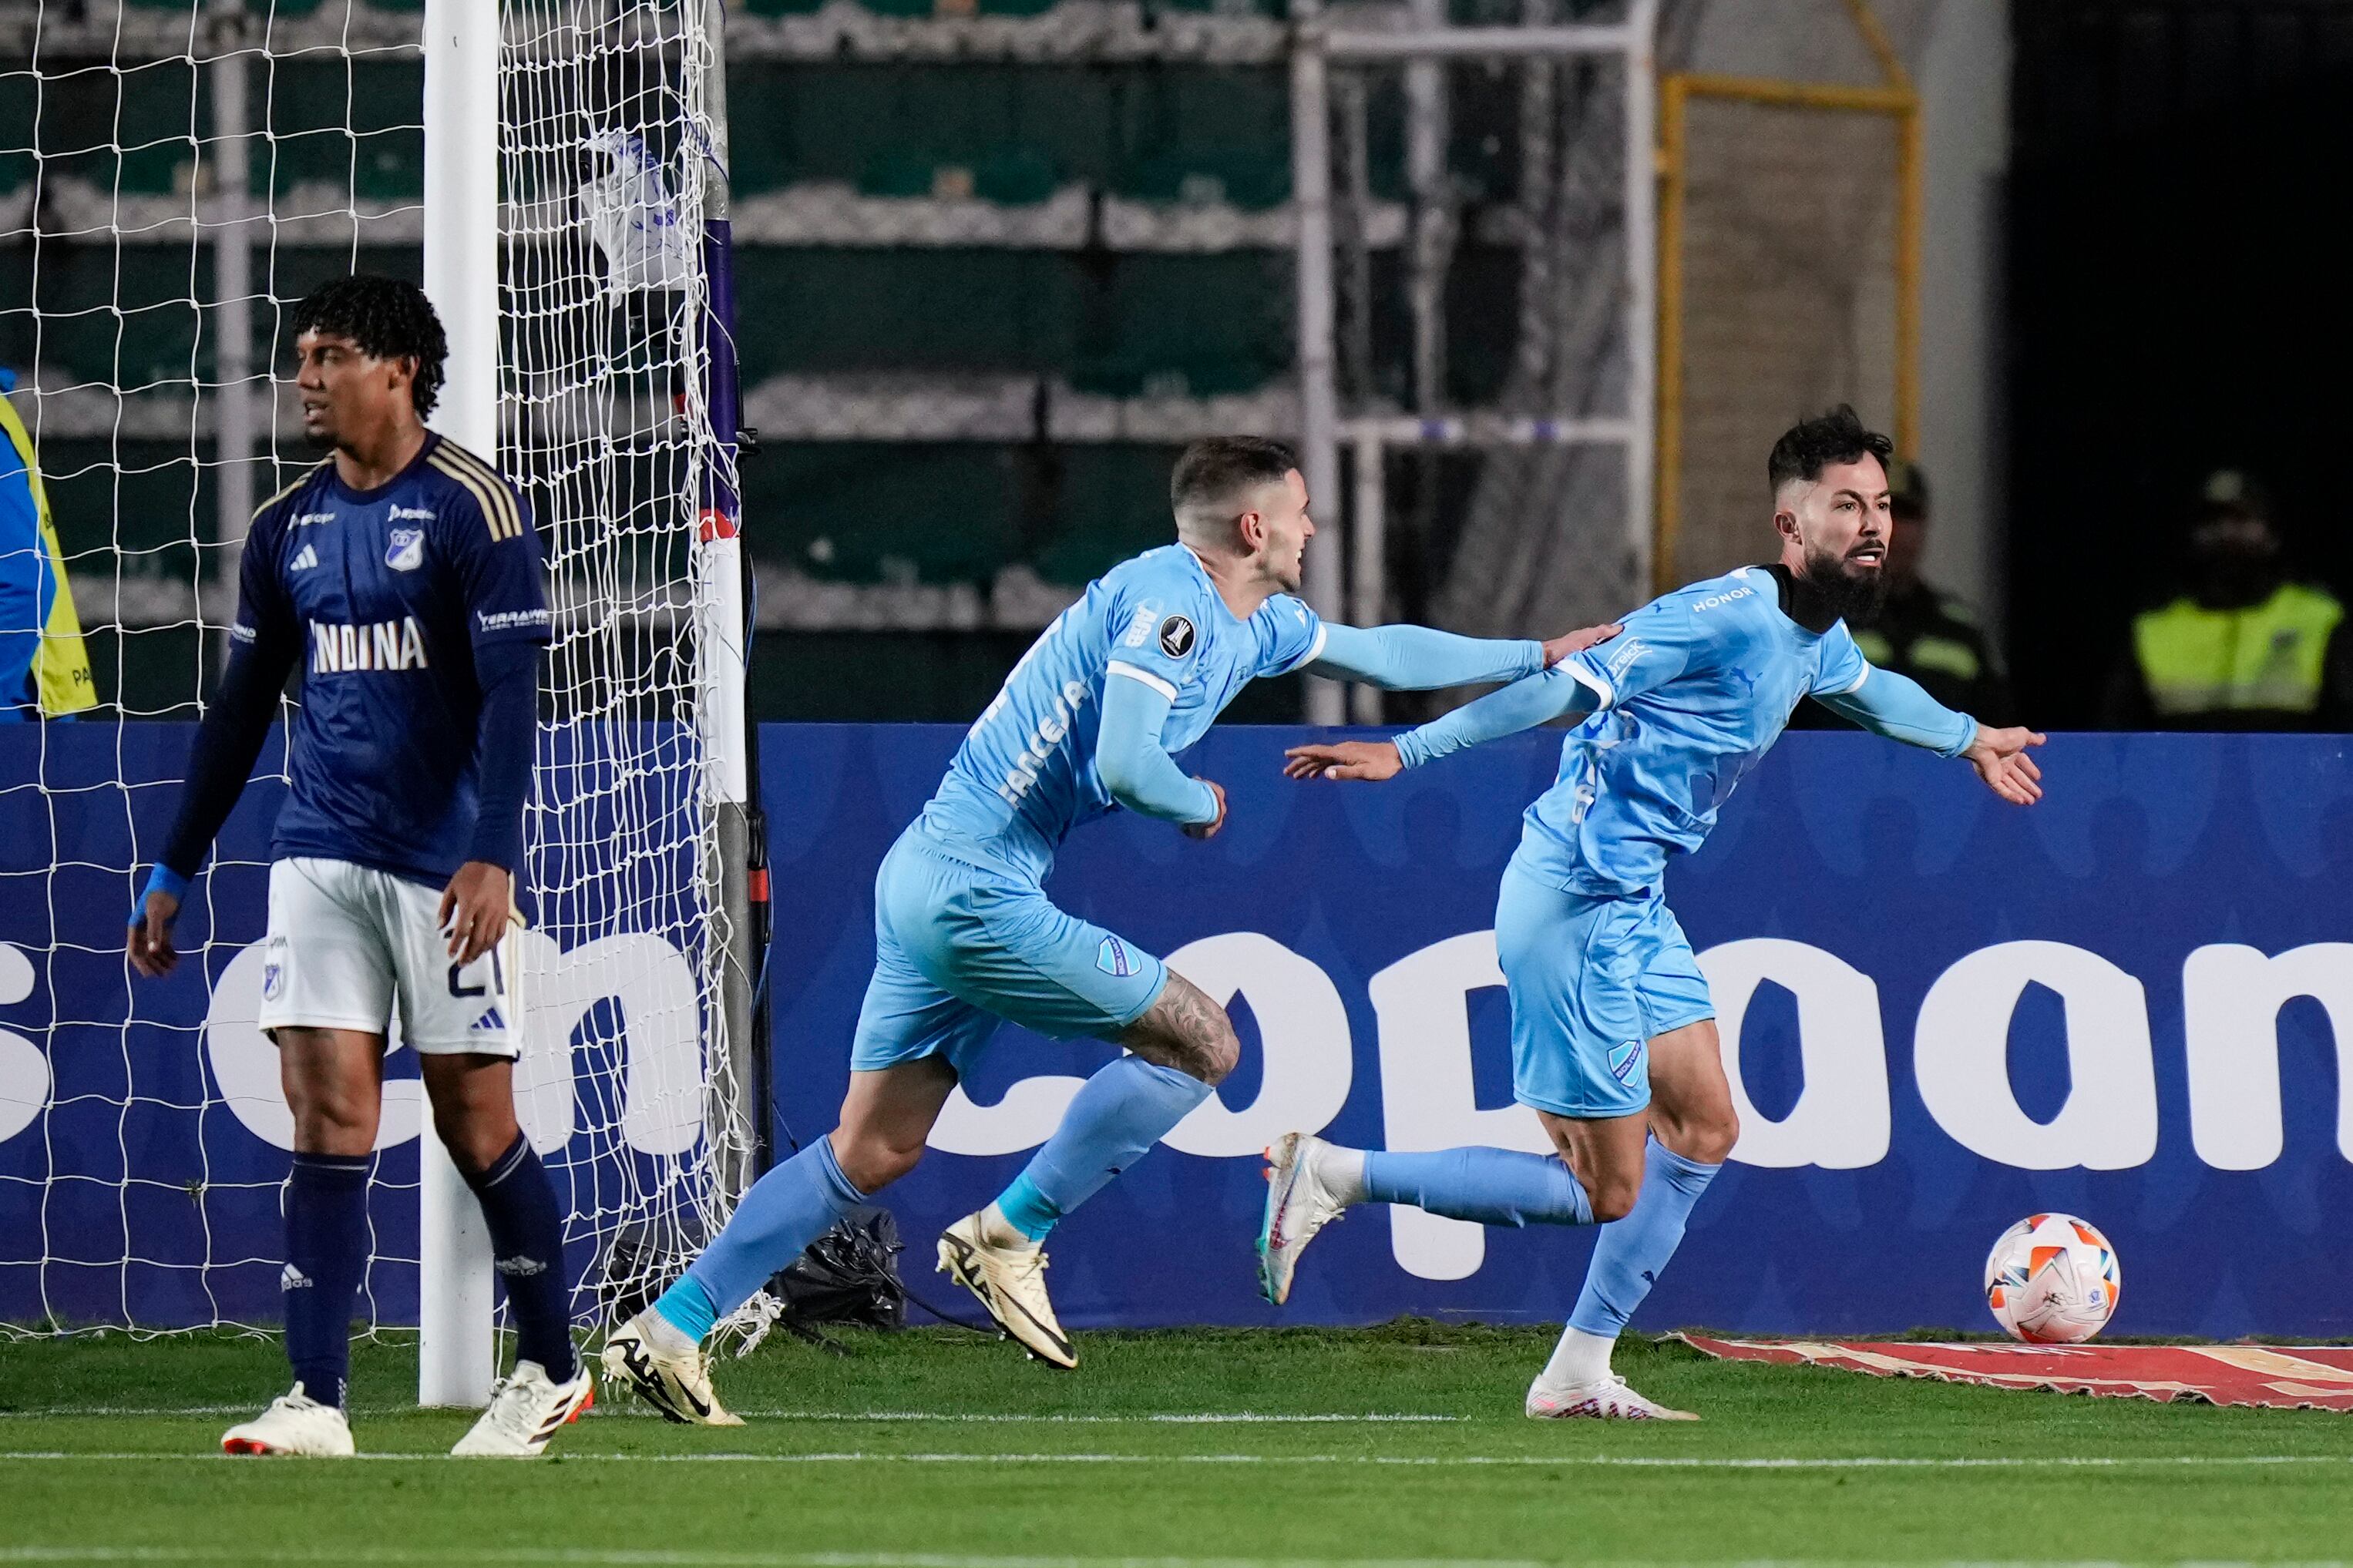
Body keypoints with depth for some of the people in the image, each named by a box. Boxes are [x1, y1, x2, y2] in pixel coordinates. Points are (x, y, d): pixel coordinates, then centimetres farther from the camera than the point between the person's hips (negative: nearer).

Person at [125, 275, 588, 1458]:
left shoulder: (471, 508, -7)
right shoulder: (287, 528, 11)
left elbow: (510, 694, -12)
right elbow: (240, 711, 18)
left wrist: (492, 857, -22)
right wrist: (174, 871, 16)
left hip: (443, 861, -5)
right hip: (320, 858, 5)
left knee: (474, 1122, 2)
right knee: (328, 1114, -5)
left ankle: (551, 1371, 18)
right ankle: (316, 1401, -7)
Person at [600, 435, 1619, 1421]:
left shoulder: (1258, 623, 16)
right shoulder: (1171, 600, -15)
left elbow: (1375, 653, 33)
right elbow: (1124, 765, -26)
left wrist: (1536, 657, 36)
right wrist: (1202, 804, -5)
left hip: (931, 881, 10)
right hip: (981, 892, -10)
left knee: (872, 1153, 10)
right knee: (1201, 1041, -4)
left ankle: (668, 1332, 8)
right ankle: (1007, 1238, -1)